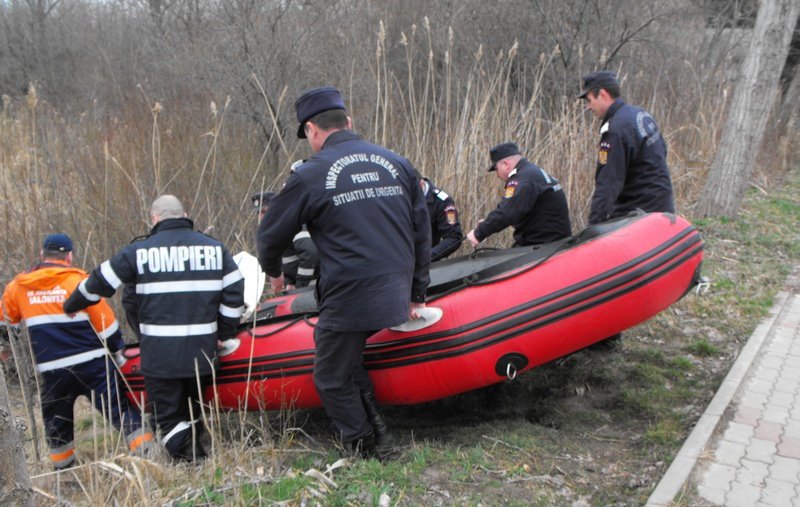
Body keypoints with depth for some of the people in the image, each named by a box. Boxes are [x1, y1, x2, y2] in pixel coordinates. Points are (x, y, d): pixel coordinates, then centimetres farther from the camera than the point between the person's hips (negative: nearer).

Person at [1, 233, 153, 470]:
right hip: (92, 363, -3)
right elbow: (105, 320, -3)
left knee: (56, 419, 21)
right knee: (120, 408, -1)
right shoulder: (79, 280, -6)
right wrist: (118, 350, 9)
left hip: (53, 369, 3)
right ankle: (146, 454, -7)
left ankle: (63, 469, 33)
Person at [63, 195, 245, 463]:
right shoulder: (215, 247, 5)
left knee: (169, 417, 8)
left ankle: (189, 460, -5)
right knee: (192, 409, 23)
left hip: (159, 356, -3)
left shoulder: (140, 251, -2)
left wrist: (72, 305, 24)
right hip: (202, 353, 3)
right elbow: (235, 292, 5)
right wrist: (223, 333, 15)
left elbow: (100, 282, 5)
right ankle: (196, 453, 26)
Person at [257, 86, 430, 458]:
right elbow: (421, 232, 12)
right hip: (395, 297, 7)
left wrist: (273, 271, 27)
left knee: (333, 379, 14)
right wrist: (416, 294, 21)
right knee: (347, 358, 28)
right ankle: (375, 428, 31)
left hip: (349, 299, -6)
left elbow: (272, 233, 5)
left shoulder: (311, 175, -6)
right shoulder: (397, 164, 8)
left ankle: (366, 449, 26)